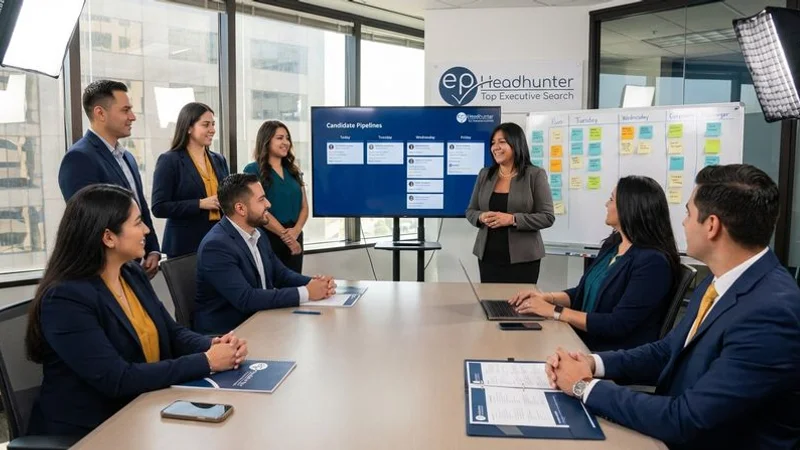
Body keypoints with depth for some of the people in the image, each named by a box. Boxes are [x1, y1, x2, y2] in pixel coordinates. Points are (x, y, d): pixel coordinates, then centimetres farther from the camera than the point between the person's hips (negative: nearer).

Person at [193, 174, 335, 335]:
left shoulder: (256, 233, 5)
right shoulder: (216, 245, -21)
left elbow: (281, 274, 10)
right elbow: (245, 299, -27)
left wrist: (314, 283, -11)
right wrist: (305, 293, -25)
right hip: (226, 331, -8)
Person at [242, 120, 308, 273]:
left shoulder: (294, 171, 14)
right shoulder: (253, 170, -3)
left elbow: (304, 207, 10)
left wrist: (296, 230, -9)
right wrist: (285, 235, -12)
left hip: (295, 238, 5)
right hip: (267, 237, -5)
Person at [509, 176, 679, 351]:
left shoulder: (653, 262, -19)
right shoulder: (613, 245, 7)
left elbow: (618, 325, -22)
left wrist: (555, 311, -20)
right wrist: (547, 297, -1)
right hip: (582, 342, 8)